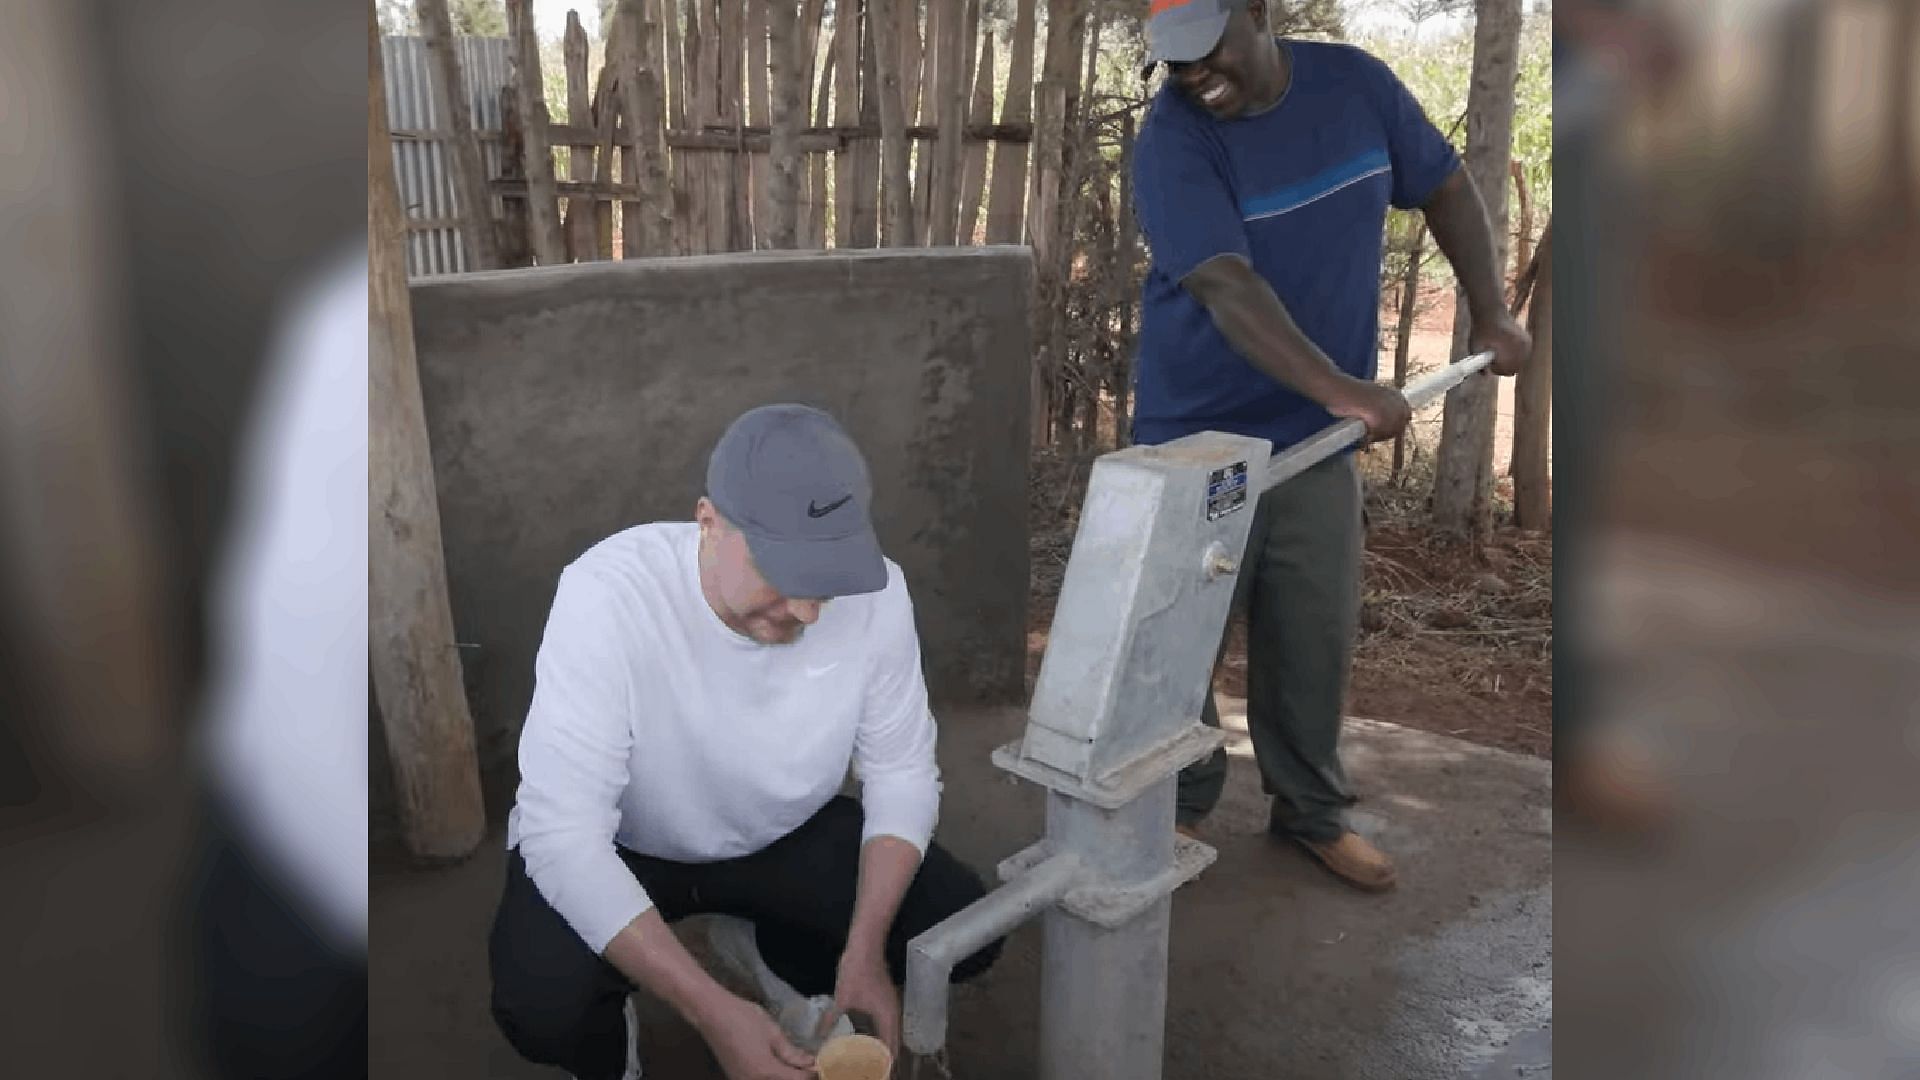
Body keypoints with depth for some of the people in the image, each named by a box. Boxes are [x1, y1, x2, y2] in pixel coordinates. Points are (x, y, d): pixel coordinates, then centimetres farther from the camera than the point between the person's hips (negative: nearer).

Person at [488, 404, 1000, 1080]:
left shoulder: (873, 591, -23)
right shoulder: (609, 594, -34)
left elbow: (901, 772, -10)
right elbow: (563, 834, -35)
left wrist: (865, 948, -22)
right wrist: (714, 1013, -39)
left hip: (786, 835, 4)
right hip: (613, 847, -3)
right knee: (541, 1006, -31)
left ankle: (764, 949, 18)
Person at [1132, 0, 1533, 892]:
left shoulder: (1356, 84, -2)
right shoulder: (1171, 141, -17)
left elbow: (1444, 187, 12)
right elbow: (1228, 289, -29)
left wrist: (1489, 313, 7)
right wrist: (1344, 390, -37)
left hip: (1315, 437, 4)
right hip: (1195, 437, -3)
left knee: (1315, 635, 10)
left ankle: (1311, 811, 28)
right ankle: (1179, 807, 26)